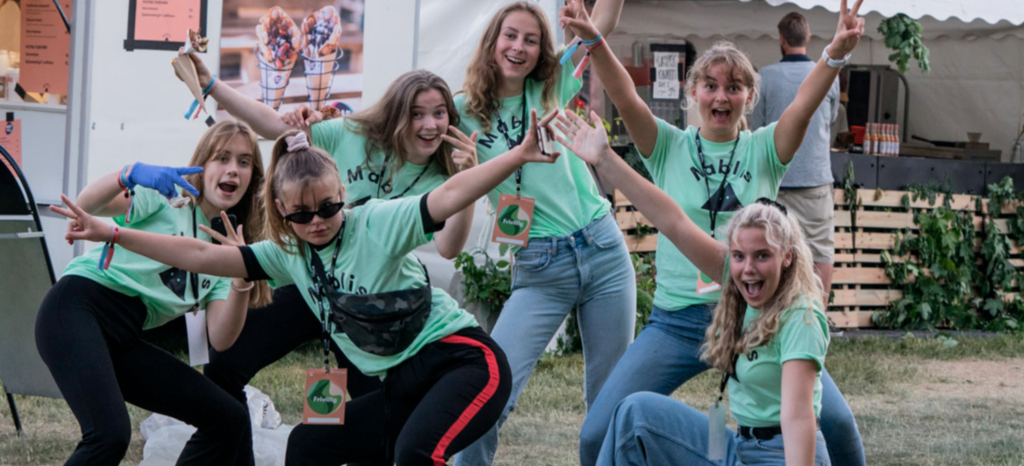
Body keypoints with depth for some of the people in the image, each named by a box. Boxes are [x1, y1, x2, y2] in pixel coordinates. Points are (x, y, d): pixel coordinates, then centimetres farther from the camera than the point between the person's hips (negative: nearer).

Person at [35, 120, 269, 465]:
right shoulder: (167, 194, 3)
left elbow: (220, 340, 4)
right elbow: (86, 205, -15)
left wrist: (241, 284, -13)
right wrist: (131, 174, -34)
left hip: (125, 340, 8)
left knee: (230, 421, 2)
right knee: (110, 436, -31)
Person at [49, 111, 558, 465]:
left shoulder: (376, 224, -11)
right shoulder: (290, 255, 7)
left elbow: (447, 198, -23)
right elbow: (202, 256, 7)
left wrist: (518, 155, -38)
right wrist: (111, 234, 2)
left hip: (463, 360, -8)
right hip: (402, 387, 8)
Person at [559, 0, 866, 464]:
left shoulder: (763, 151, 3)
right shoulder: (669, 148, 4)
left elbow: (803, 105, -15)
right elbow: (625, 97, -12)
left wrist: (835, 55, -34)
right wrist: (593, 42, -30)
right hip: (678, 322, 0)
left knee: (836, 422, -13)